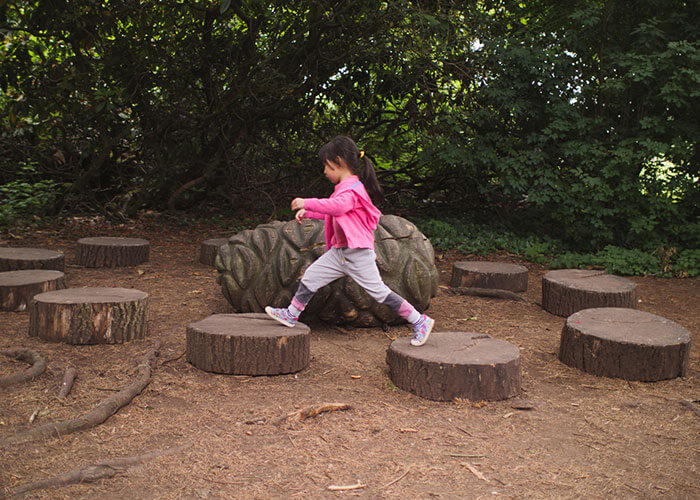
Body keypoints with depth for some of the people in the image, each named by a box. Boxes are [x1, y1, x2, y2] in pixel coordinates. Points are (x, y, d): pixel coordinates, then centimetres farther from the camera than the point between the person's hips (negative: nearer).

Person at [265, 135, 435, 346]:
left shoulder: (352, 189, -17)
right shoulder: (344, 187, 15)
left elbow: (337, 206, -38)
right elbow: (332, 211, 30)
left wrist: (307, 203, -33)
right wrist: (307, 213, 22)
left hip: (358, 254, -9)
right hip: (339, 252, 10)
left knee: (378, 292, -7)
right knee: (311, 276, 9)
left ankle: (420, 321, 1)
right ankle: (291, 314, 23)